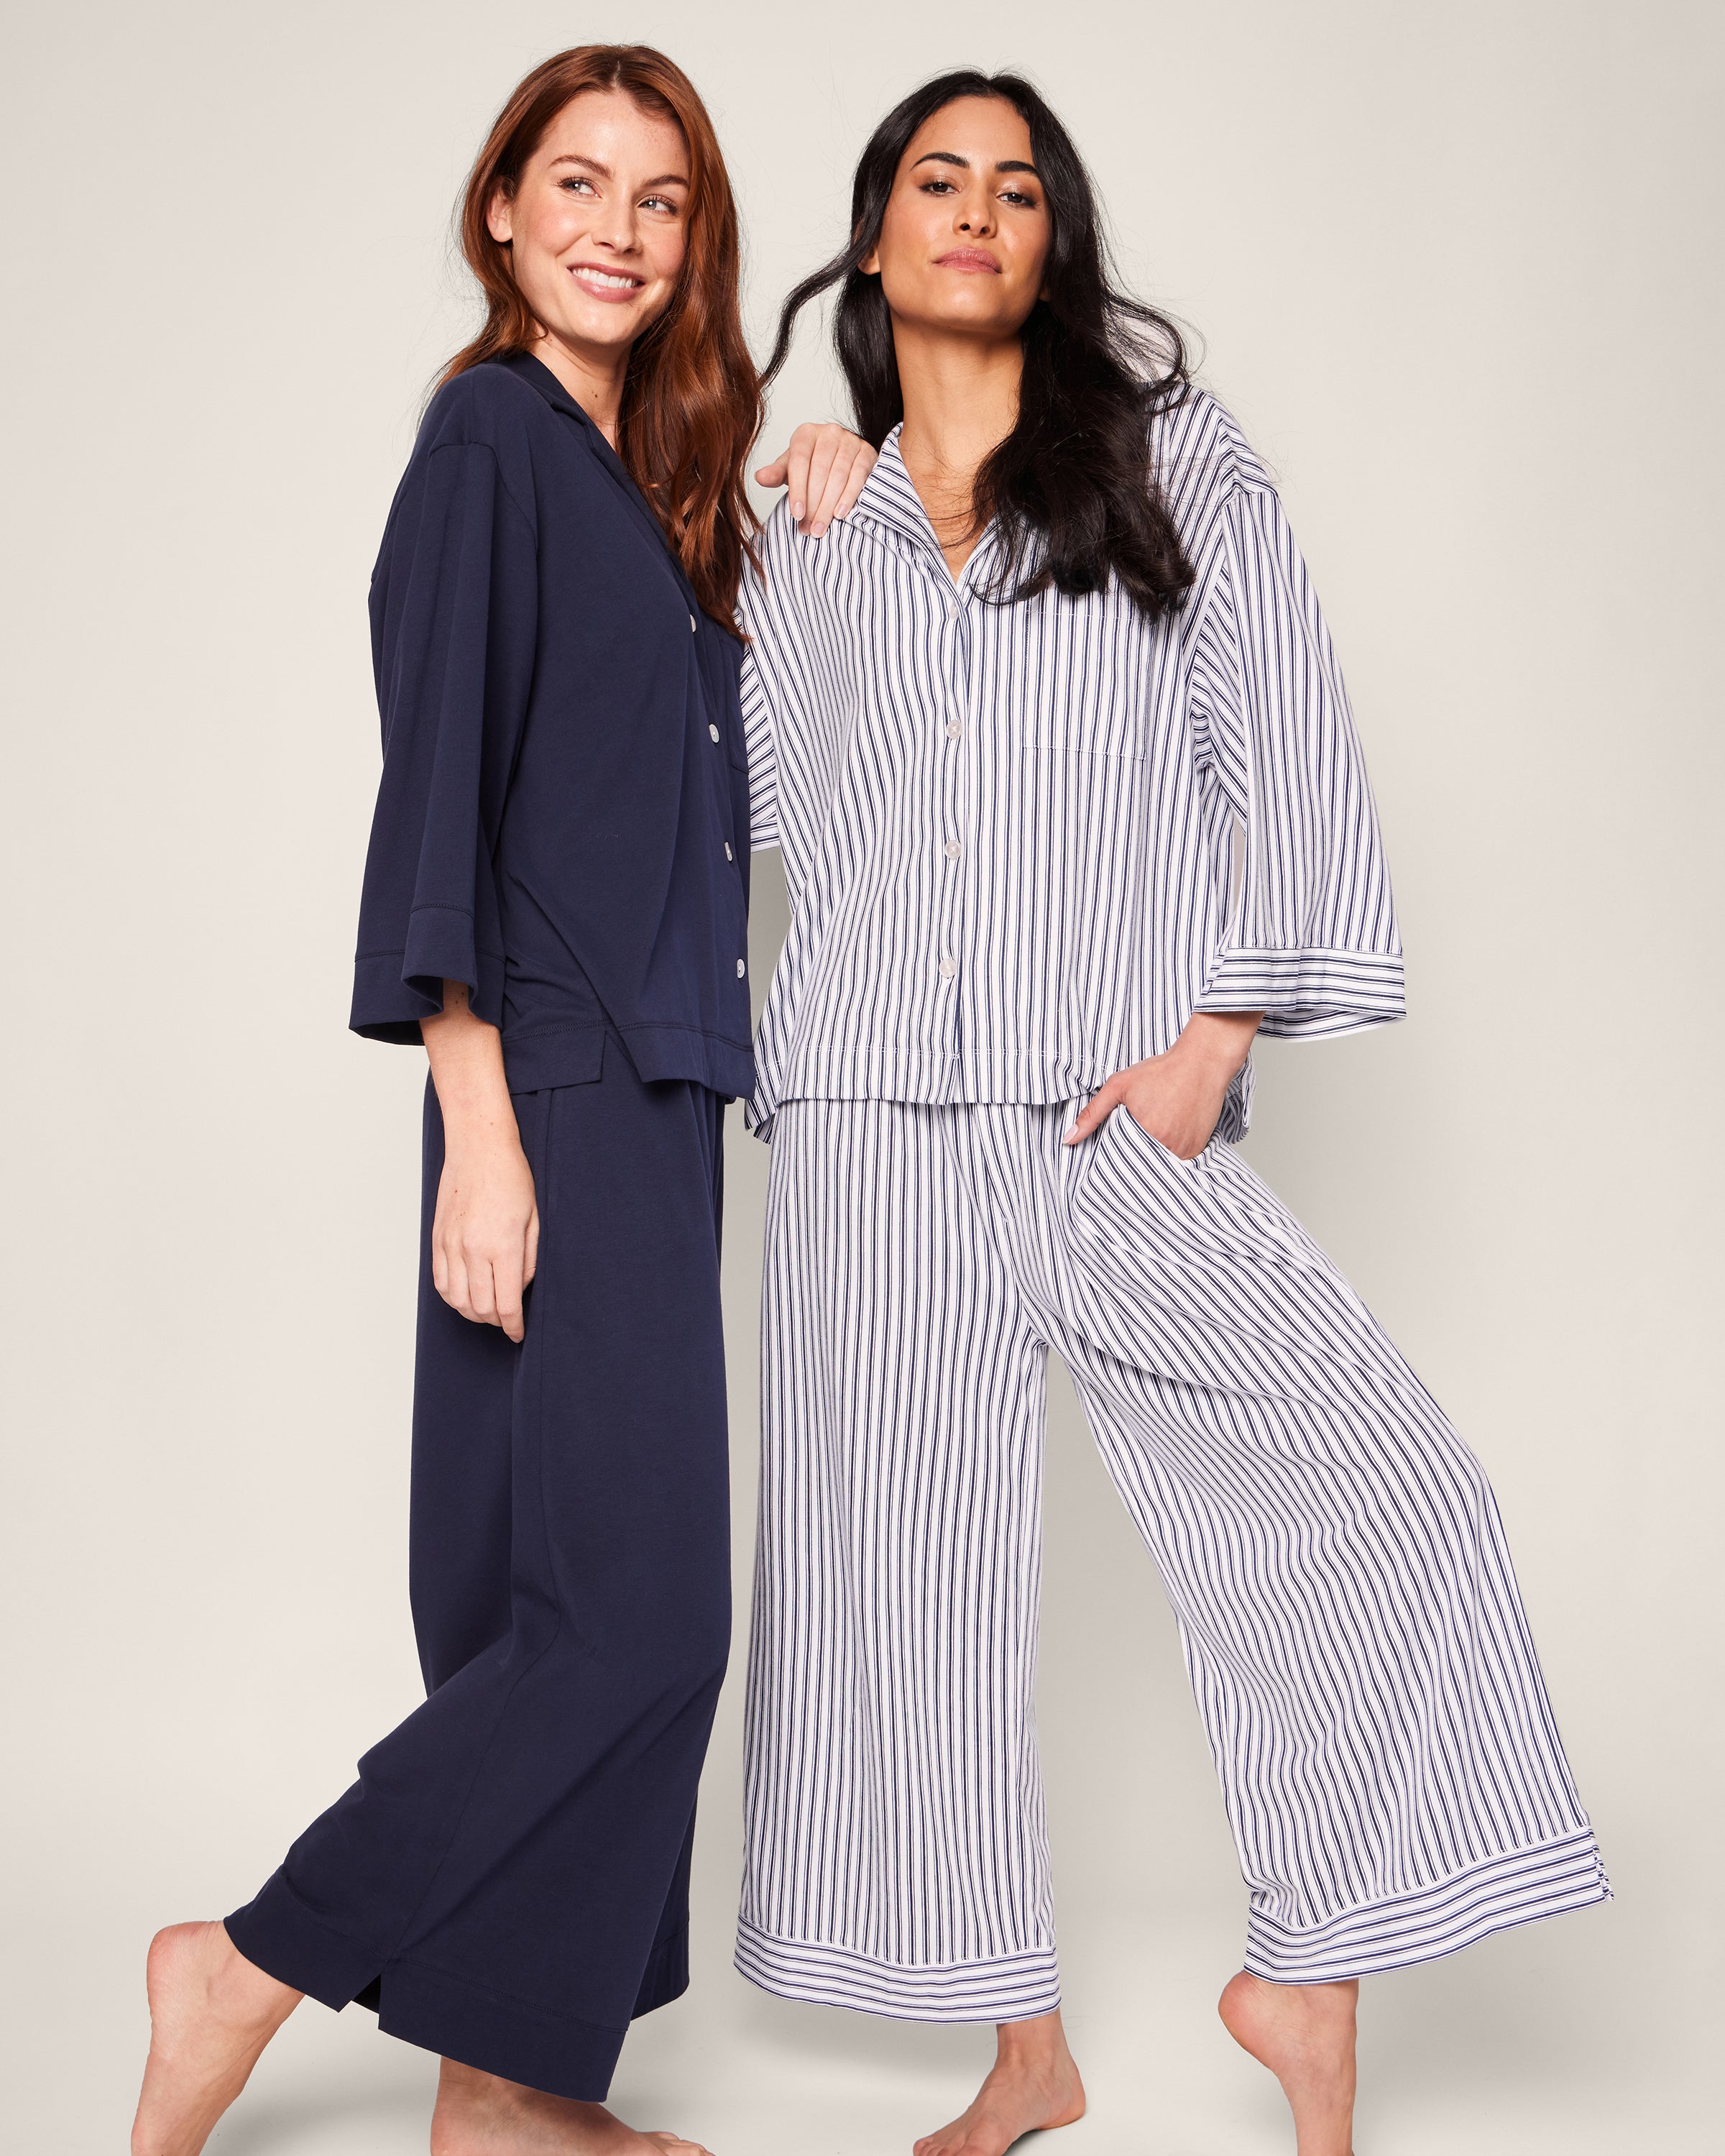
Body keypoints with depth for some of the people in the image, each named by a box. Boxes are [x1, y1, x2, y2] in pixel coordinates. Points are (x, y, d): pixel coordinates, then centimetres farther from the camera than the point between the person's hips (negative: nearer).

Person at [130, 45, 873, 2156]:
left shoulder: (639, 474, 18)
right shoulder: (492, 430, -7)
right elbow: (437, 788, -15)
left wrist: (810, 548, 8)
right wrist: (482, 1130, -20)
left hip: (655, 1091, 9)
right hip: (559, 1091, -9)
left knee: (570, 1592, 10)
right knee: (631, 1608, -8)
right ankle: (253, 1965, 6)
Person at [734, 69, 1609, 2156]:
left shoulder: (1171, 459, 10)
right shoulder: (808, 527, 17)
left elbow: (1285, 746, 2)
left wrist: (1220, 1027, -7)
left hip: (1124, 1115, -2)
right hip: (870, 1114, 2)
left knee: (1375, 1491, -14)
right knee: (907, 1560, 3)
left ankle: (1307, 1979, 6)